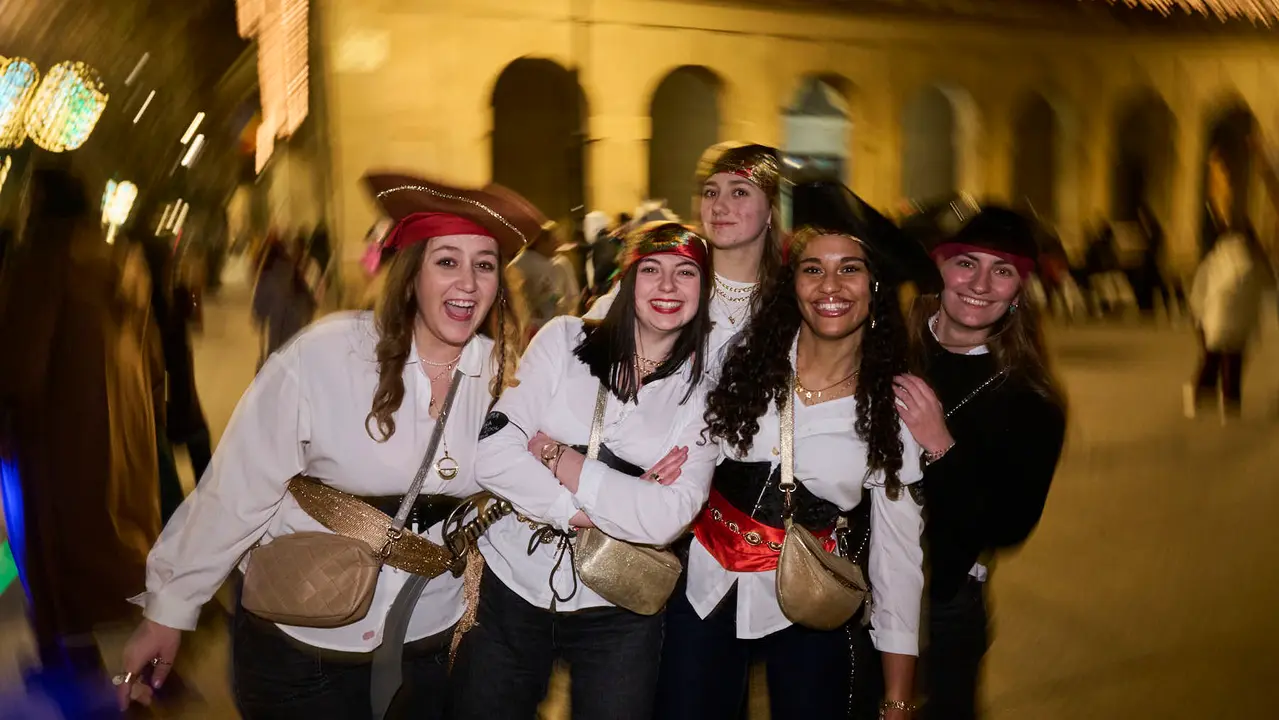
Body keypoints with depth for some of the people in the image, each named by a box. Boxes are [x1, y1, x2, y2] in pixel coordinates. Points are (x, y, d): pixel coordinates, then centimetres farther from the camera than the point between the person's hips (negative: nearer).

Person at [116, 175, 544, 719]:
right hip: (295, 649, -2)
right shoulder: (323, 356, -19)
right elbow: (236, 492, -13)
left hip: (430, 647, 3)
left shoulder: (505, 373, -8)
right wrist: (168, 609, -8)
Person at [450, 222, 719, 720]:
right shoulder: (563, 340, -4)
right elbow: (492, 456, -13)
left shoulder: (705, 389, -5)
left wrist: (553, 454, -17)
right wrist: (590, 510, -19)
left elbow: (665, 519, -18)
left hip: (617, 610, -1)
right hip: (511, 584, 1)